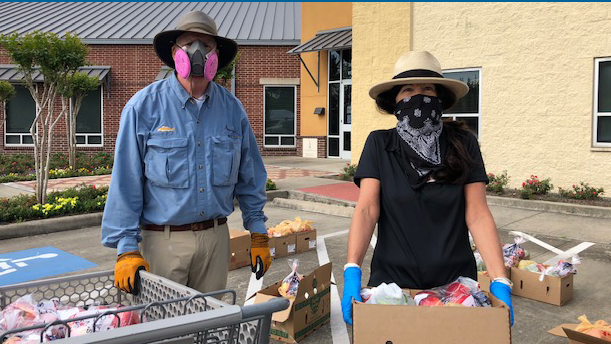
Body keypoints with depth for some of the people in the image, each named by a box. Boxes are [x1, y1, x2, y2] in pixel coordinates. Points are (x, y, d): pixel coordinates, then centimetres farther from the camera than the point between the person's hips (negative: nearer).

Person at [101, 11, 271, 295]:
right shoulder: (144, 107, -7)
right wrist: (126, 248, -11)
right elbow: (125, 183, -7)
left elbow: (250, 178, 9)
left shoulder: (232, 109, 3)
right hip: (163, 240, -3)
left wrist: (259, 234, 7)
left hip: (216, 237, 3)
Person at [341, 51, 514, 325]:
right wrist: (352, 272, -24)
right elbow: (366, 209, -12)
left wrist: (500, 282, -15)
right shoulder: (380, 144, -3)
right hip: (392, 279, -1)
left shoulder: (463, 144, -2)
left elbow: (478, 215, -6)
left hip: (455, 280, 1)